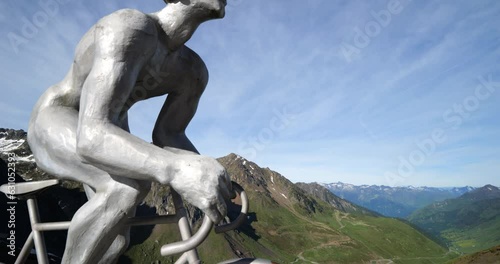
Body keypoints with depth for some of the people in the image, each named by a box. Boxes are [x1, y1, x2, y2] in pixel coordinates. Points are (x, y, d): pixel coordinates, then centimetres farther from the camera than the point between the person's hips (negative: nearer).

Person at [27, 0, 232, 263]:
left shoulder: (193, 71, -11)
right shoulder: (130, 28, -36)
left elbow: (167, 135, -10)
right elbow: (91, 136, -45)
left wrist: (217, 181, -27)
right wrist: (175, 169, -64)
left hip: (106, 130, 7)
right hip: (55, 122, -7)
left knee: (117, 239, 3)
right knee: (129, 189, -36)